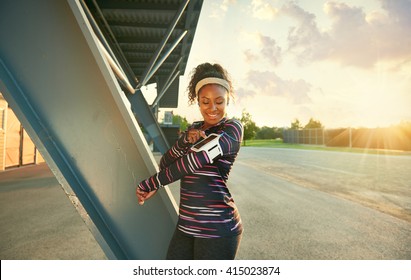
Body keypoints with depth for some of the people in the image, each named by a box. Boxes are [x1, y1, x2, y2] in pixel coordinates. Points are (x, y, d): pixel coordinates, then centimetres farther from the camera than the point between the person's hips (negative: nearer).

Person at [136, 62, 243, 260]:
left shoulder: (232, 128, -9)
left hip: (217, 228, -6)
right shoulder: (194, 129, 12)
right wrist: (185, 139, -15)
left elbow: (196, 160, -21)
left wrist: (149, 184, -13)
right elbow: (165, 163, 3)